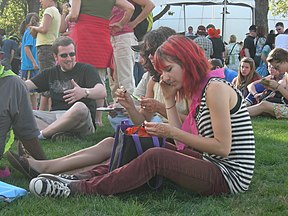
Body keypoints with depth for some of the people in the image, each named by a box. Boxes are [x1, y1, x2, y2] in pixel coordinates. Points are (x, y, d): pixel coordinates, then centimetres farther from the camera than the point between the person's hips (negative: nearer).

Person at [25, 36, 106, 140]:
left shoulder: (87, 69, 5)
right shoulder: (51, 73, 21)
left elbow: (102, 92, -12)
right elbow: (27, 85, 12)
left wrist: (84, 92, -35)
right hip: (55, 117, 4)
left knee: (80, 108, -38)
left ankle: (40, 134, -31)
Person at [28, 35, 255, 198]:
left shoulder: (215, 88, -15)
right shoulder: (199, 91, 13)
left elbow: (222, 147, -20)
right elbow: (183, 143, 4)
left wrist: (172, 132, -18)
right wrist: (169, 100, 2)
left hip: (230, 175, -9)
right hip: (213, 164, 9)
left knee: (155, 157, -24)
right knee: (152, 148, 10)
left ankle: (80, 188, -16)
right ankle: (85, 176, 3)